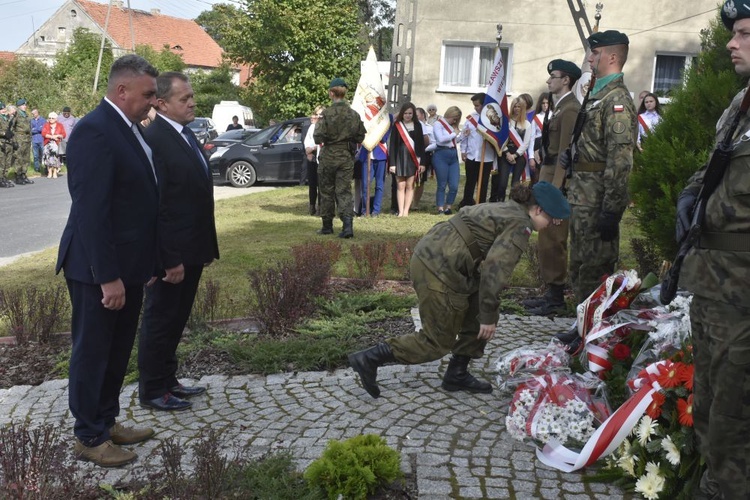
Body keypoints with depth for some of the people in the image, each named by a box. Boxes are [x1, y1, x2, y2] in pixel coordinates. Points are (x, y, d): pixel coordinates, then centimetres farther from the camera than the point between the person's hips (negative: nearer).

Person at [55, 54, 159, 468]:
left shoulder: (128, 129, 10)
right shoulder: (94, 131, -19)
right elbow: (90, 211, -23)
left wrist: (145, 264, 15)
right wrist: (107, 276, -23)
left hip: (127, 265, 9)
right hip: (100, 270, -9)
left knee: (117, 351, 19)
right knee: (92, 352, 6)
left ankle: (107, 421, 34)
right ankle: (89, 438, 20)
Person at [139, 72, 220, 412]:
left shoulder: (186, 135, 11)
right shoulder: (153, 139, -18)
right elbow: (153, 206, -21)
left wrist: (208, 245, 14)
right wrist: (169, 259, -22)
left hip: (191, 250, 9)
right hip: (172, 254, -9)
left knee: (175, 321, 18)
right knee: (160, 321, 6)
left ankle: (168, 380, 32)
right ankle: (152, 391, 20)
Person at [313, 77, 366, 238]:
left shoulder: (327, 114, -14)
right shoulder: (354, 114, -1)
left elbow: (318, 137, -14)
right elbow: (360, 137, 6)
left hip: (328, 157, -3)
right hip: (347, 158, 3)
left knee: (327, 191, 11)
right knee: (344, 191, 4)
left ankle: (327, 226, 20)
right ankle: (348, 223, -14)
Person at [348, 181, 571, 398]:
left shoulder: (503, 209, 20)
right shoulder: (519, 225, -10)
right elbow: (495, 269, -19)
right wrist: (488, 316, -11)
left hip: (428, 255, 10)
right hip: (438, 271, -10)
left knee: (478, 313, 18)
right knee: (438, 342, 3)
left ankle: (457, 375, 26)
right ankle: (370, 359, 4)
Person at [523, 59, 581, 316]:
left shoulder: (570, 109, -14)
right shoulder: (561, 107, 17)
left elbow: (565, 153, -18)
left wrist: (555, 190, -21)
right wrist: (546, 186, 15)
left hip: (558, 180, -10)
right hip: (549, 177, 10)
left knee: (552, 239, -5)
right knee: (547, 239, 14)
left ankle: (556, 297, 3)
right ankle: (551, 292, 22)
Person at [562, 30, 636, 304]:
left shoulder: (617, 99, -15)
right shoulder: (597, 94, 16)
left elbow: (620, 159, -22)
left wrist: (611, 210, -24)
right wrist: (569, 154, 11)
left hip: (597, 199, -10)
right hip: (582, 197, 10)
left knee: (594, 271, -3)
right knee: (579, 267, 18)